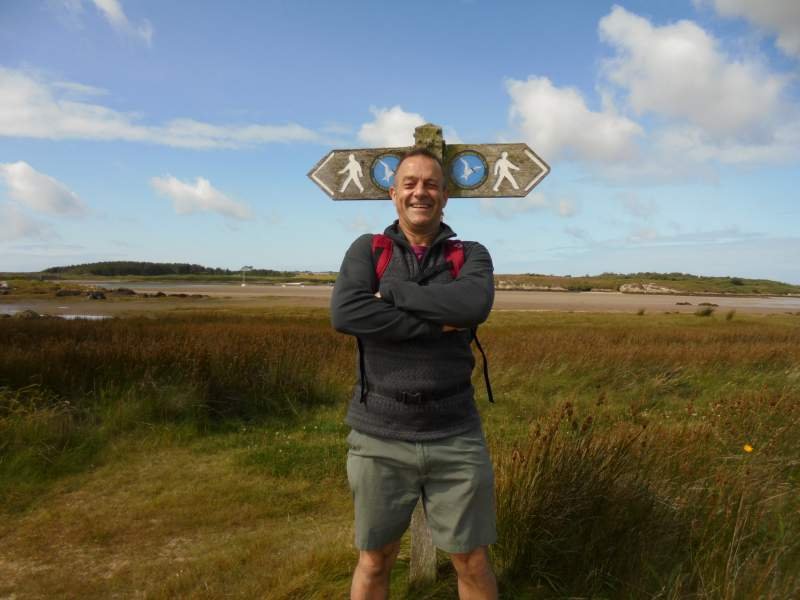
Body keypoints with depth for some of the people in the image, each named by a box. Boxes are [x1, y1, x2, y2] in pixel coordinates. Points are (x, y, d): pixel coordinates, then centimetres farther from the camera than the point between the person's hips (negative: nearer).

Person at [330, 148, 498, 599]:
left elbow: (475, 305, -19)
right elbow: (345, 314, -17)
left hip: (456, 436, 1)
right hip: (379, 435, 0)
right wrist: (437, 325, -16)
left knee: (473, 563, 13)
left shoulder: (472, 255, 4)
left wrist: (390, 291, -14)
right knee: (375, 561, 15)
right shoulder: (366, 250, 2)